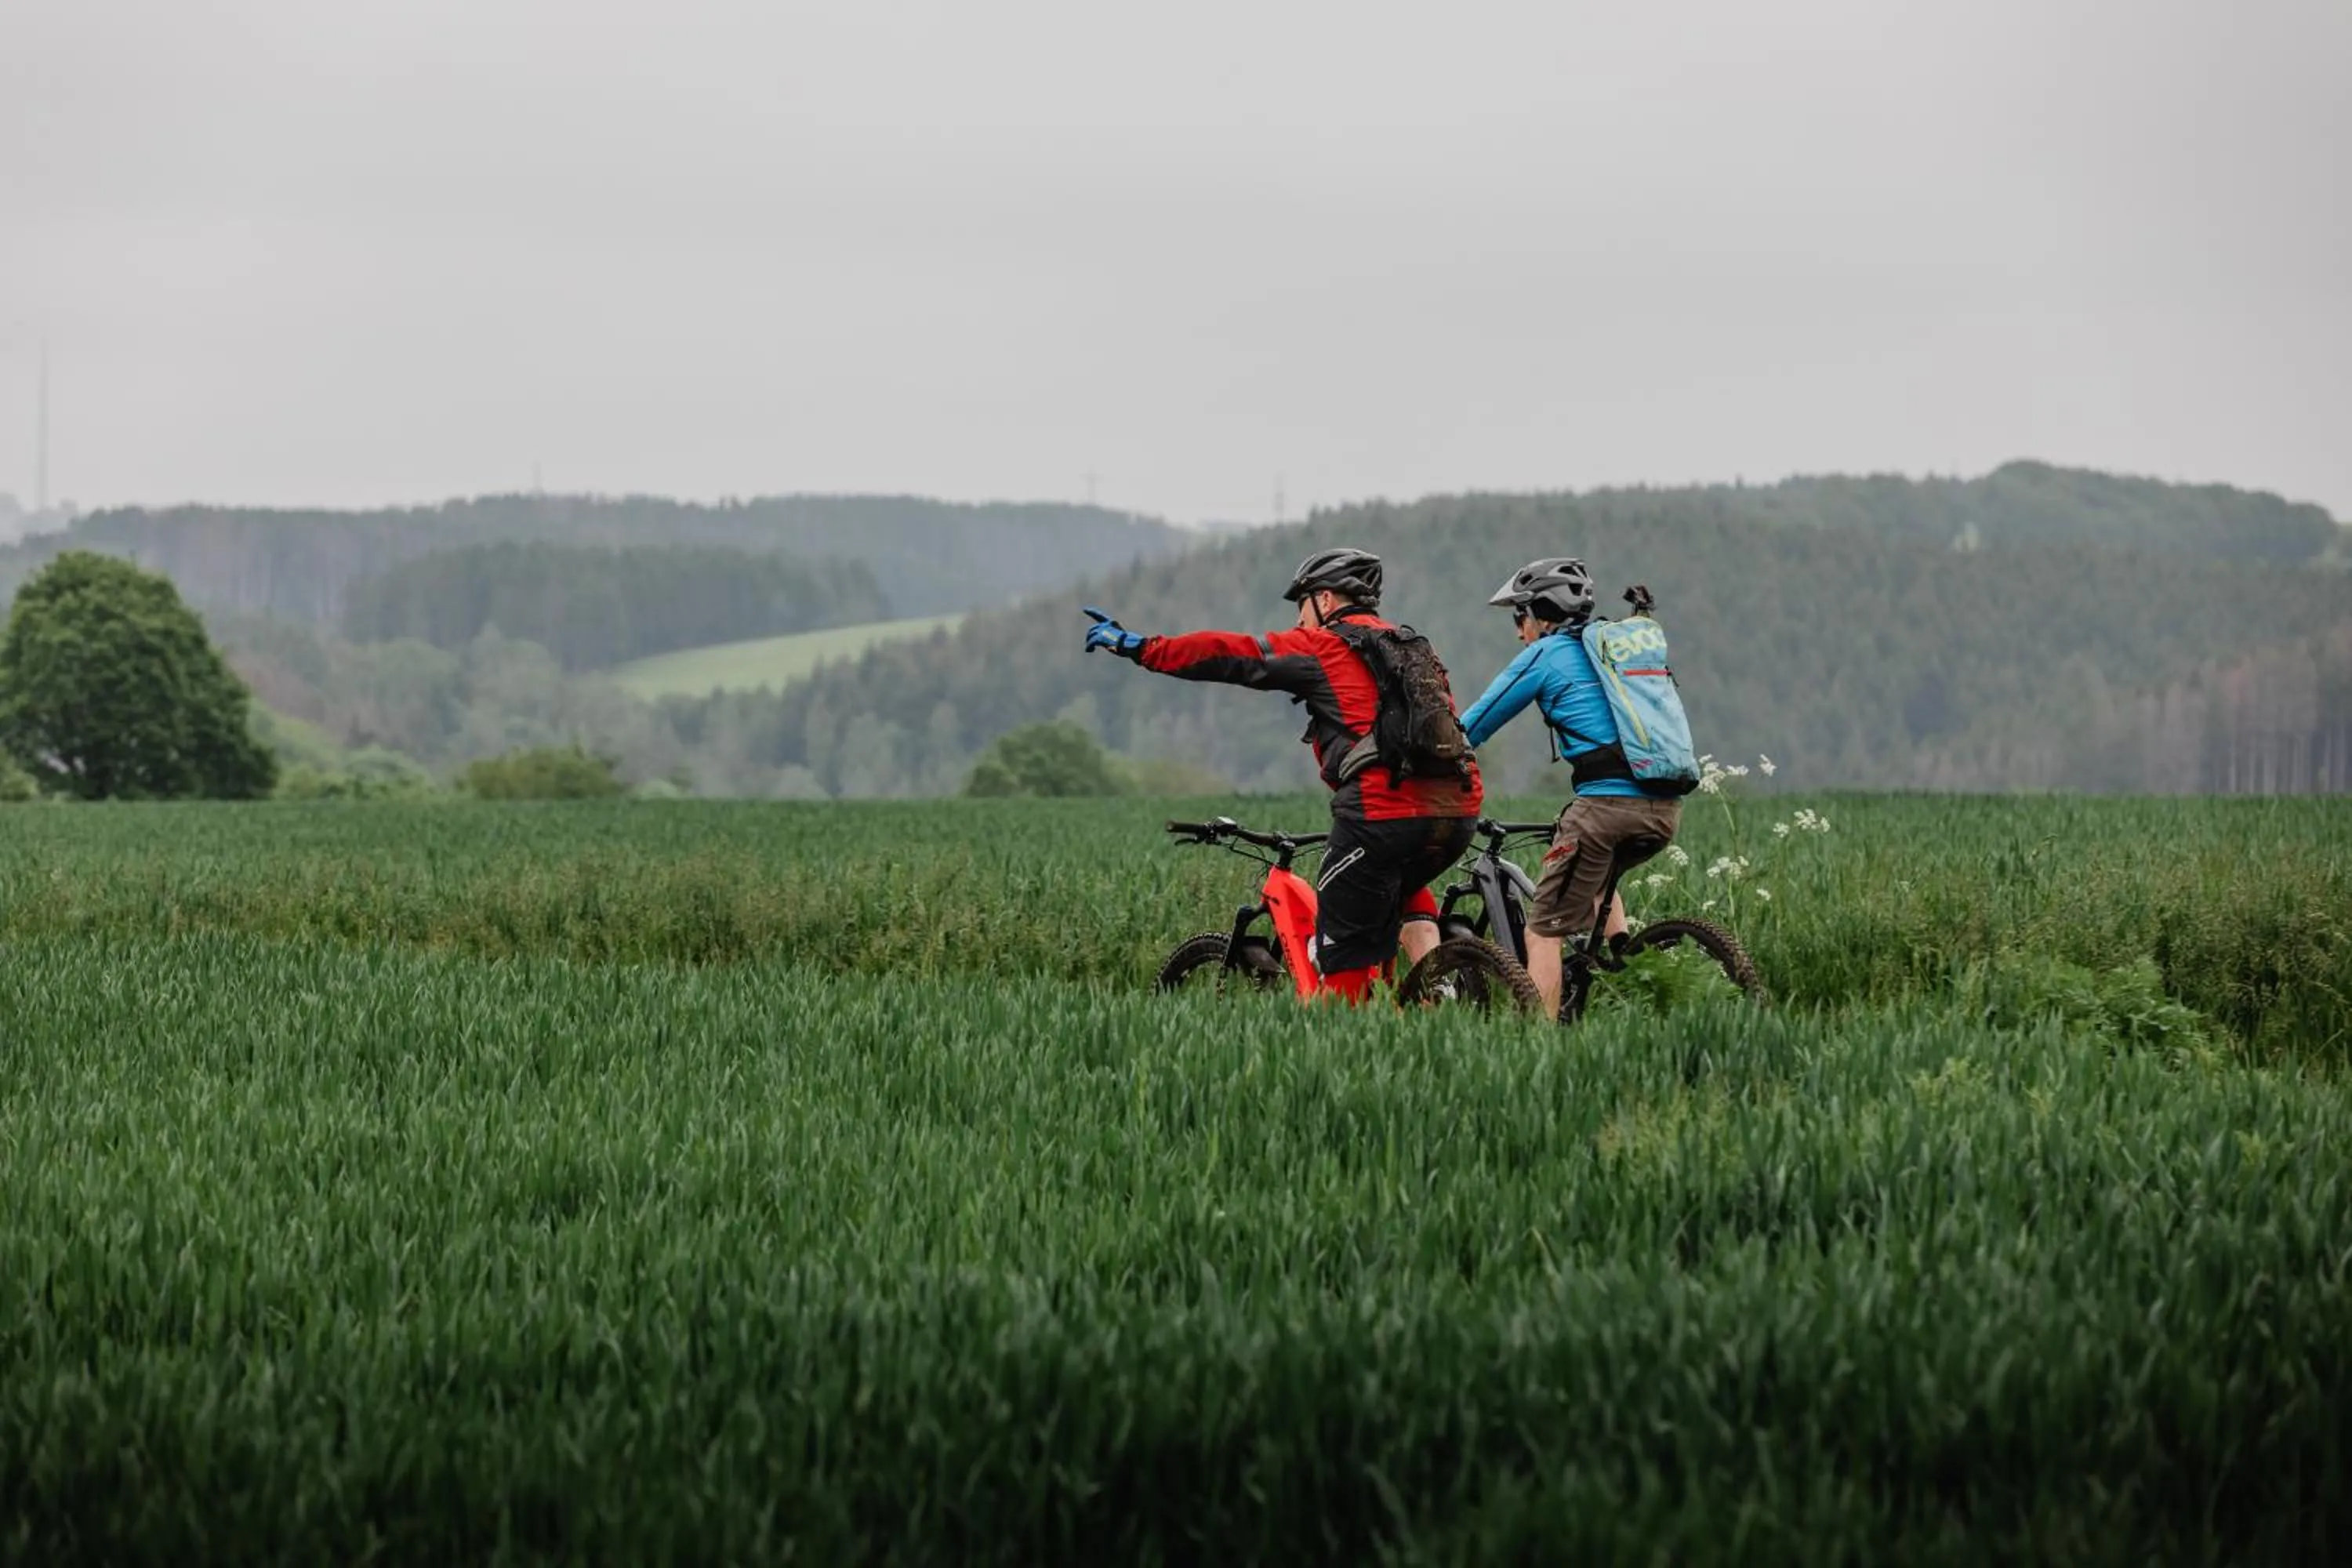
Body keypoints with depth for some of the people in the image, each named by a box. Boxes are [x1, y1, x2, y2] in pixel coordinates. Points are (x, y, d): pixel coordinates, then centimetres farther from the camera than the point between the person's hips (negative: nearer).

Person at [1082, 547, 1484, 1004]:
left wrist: (1138, 646, 8)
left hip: (1383, 814, -7)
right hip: (1460, 813, 7)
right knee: (1400, 888, 33)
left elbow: (1233, 656, 3)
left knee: (1343, 948, 4)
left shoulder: (1323, 646, 4)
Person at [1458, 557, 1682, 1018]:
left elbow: (1472, 727, 8)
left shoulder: (1545, 655, 5)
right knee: (1598, 872, 37)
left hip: (1606, 802, -7)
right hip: (1666, 811, 7)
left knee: (1543, 933, -1)